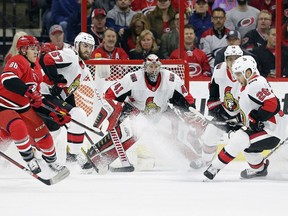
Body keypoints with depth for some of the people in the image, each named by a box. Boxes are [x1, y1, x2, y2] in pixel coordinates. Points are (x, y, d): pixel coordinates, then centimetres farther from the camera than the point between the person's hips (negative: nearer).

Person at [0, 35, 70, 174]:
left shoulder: (36, 70, 8)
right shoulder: (17, 62, -20)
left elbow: (37, 99, 13)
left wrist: (55, 112, 4)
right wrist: (28, 91, -51)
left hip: (23, 107, 8)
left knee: (41, 132, 5)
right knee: (18, 127, -32)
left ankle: (51, 161, 26)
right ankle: (30, 160, -16)